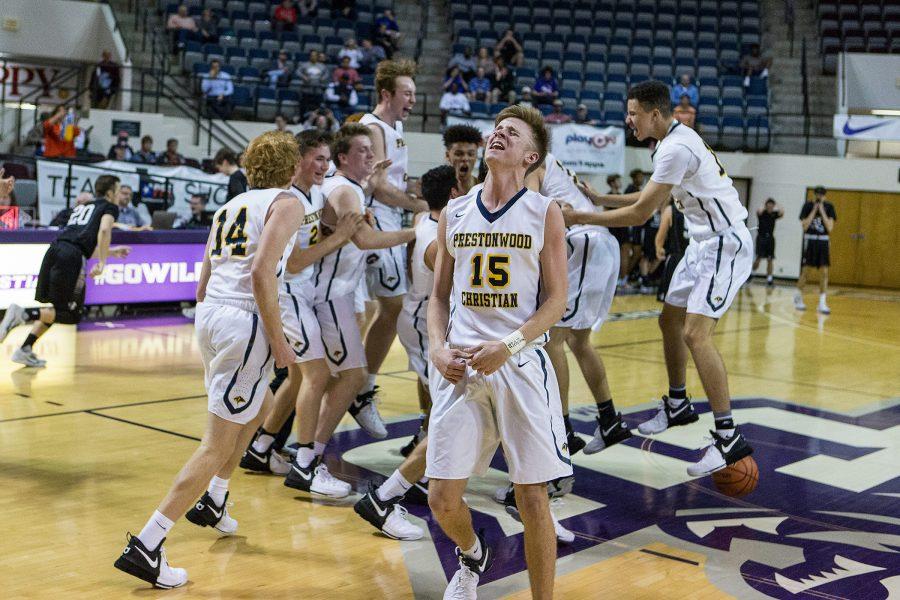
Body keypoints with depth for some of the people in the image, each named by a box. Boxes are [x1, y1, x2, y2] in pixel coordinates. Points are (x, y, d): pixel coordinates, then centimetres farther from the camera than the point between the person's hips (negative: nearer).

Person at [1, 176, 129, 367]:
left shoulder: (81, 207, 33)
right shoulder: (109, 207, 12)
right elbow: (104, 230, -10)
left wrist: (111, 252, 46)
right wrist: (102, 262, -7)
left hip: (54, 250, 7)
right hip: (72, 257, -7)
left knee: (58, 308, 21)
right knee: (71, 314, -1)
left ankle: (25, 350, 14)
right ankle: (25, 314, -22)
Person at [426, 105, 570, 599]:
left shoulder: (544, 213, 1)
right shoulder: (454, 213, 10)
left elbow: (556, 300, -2)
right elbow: (439, 295, 14)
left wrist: (508, 346, -16)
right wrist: (438, 348, -4)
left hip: (520, 364, -3)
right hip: (460, 365, 3)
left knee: (532, 498, 0)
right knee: (443, 498, 3)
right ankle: (472, 556, 37)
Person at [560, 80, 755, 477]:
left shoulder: (675, 149, -22)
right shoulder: (675, 139, 10)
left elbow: (641, 213, -20)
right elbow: (653, 196, 22)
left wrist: (581, 217, -14)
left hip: (725, 244, -11)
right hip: (704, 242, 11)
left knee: (696, 333, -18)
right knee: (670, 320, 18)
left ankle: (729, 438, -15)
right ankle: (677, 406, 34)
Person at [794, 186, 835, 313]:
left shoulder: (829, 207, 2)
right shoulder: (808, 205, -3)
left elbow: (830, 228, -6)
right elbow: (804, 226, -11)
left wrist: (822, 211, -10)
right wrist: (814, 210, -13)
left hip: (823, 242, 2)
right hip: (810, 240, -2)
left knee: (824, 273, -5)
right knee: (805, 271, -1)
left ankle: (822, 303, -2)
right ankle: (798, 297, 21)